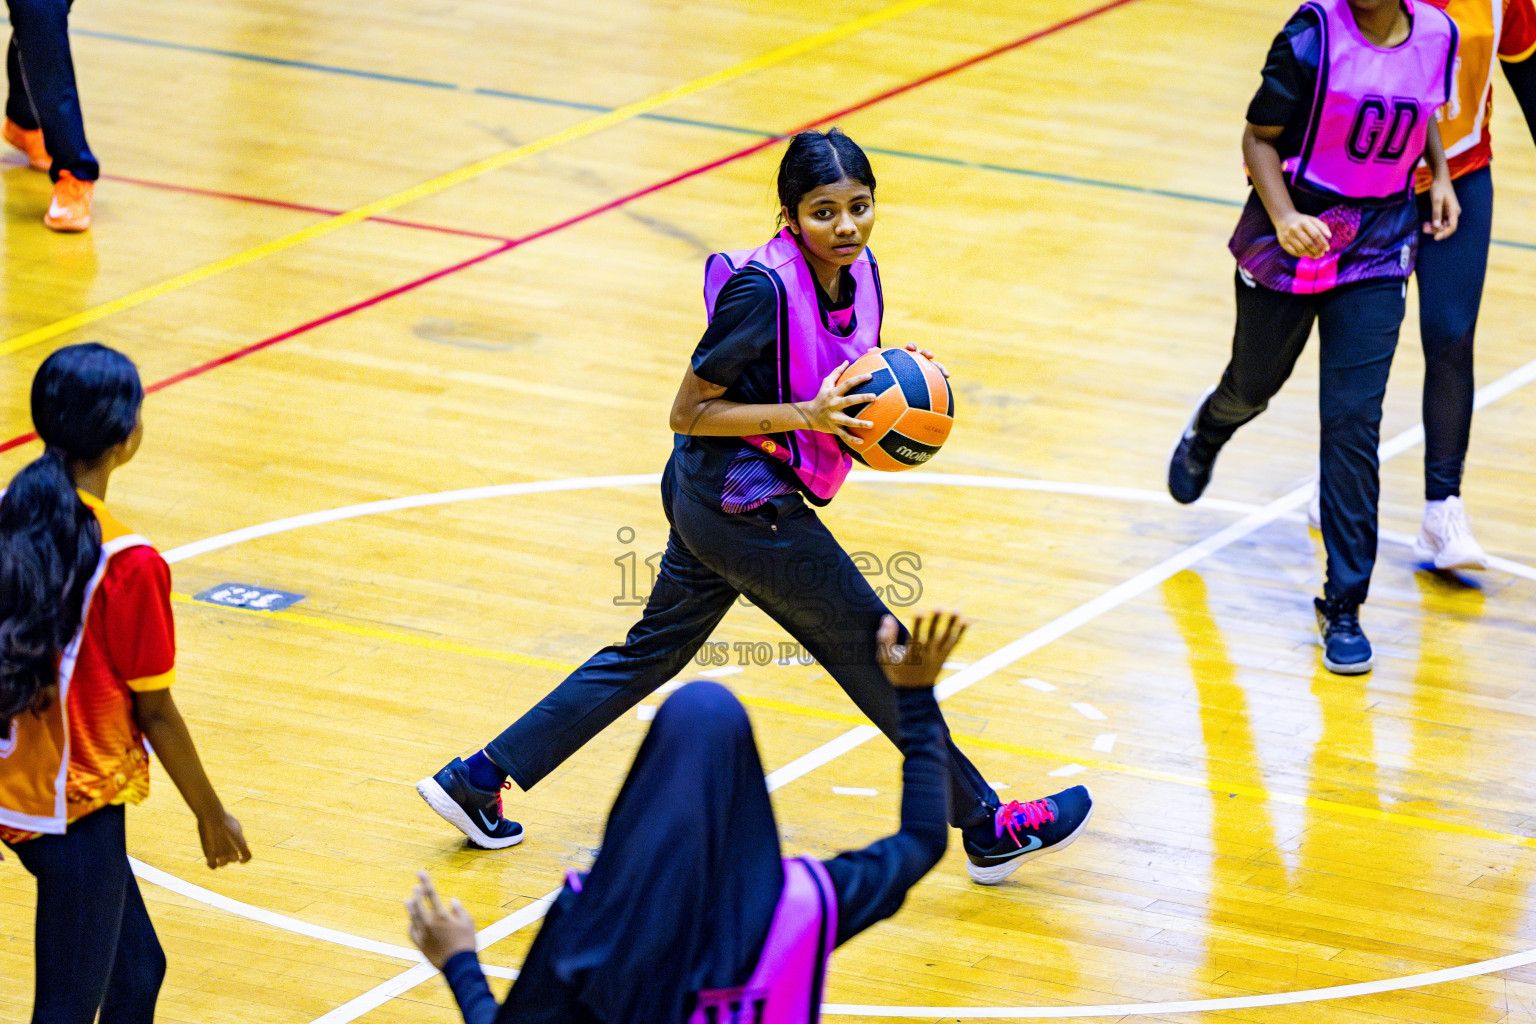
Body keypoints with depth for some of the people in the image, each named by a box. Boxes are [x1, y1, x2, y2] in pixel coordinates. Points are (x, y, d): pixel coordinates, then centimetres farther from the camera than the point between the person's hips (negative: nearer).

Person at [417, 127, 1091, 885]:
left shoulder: (860, 274, 0)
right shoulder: (764, 287, -25)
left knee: (652, 651, 20)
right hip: (744, 504, -9)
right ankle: (986, 827, 16)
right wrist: (805, 415, -28)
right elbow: (688, 411, -20)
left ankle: (476, 781, 25)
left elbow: (841, 380, 18)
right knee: (877, 654, 3)